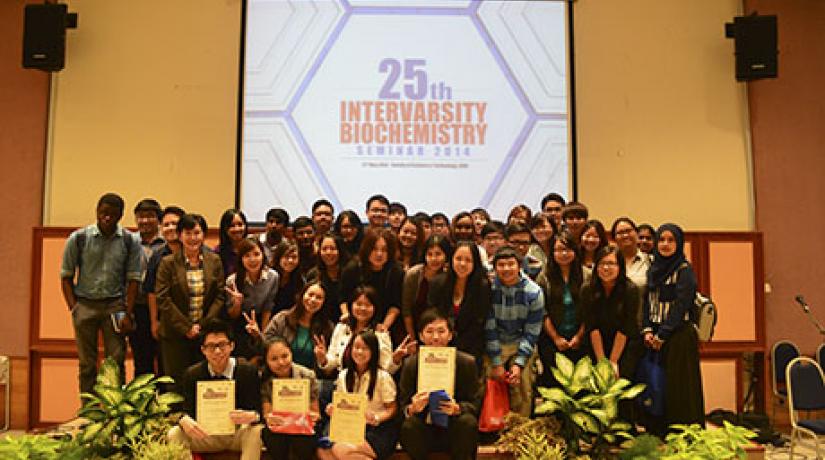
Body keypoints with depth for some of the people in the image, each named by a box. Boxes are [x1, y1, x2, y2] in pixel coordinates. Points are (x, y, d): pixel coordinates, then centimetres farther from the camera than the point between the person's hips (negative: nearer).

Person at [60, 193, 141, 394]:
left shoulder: (128, 241, 1)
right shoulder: (79, 238, 0)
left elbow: (133, 279, 3)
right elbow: (66, 276, 5)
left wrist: (128, 313, -4)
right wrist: (73, 308, -3)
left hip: (115, 304, 0)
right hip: (85, 304, 0)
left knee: (116, 362, 0)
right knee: (87, 363, 6)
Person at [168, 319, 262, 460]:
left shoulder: (248, 371, -12)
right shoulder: (192, 374, -5)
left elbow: (258, 410, -14)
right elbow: (186, 411, -8)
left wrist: (251, 416, -40)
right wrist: (185, 421, -35)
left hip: (239, 434, -2)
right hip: (207, 436, 2)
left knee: (257, 432, -35)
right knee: (173, 434, -21)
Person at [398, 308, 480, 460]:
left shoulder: (467, 362, -5)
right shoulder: (410, 364, -3)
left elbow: (474, 403, -3)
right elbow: (403, 405, -2)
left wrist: (457, 408, -26)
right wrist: (412, 408, -27)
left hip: (455, 430, 0)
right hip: (423, 431, 0)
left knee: (468, 422, -30)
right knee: (409, 425, -30)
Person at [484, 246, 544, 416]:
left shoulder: (534, 292, -10)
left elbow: (531, 332, -6)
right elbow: (489, 328, -10)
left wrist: (519, 363, -13)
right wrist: (496, 363, -11)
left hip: (521, 344, 1)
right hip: (493, 345, 0)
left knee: (522, 388, -10)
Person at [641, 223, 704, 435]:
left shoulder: (684, 270, -5)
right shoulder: (653, 270, 14)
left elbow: (680, 307, -12)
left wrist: (662, 335, -13)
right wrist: (647, 330, -1)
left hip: (678, 337, -6)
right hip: (655, 337, 6)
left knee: (678, 389, -4)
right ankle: (656, 434, 13)